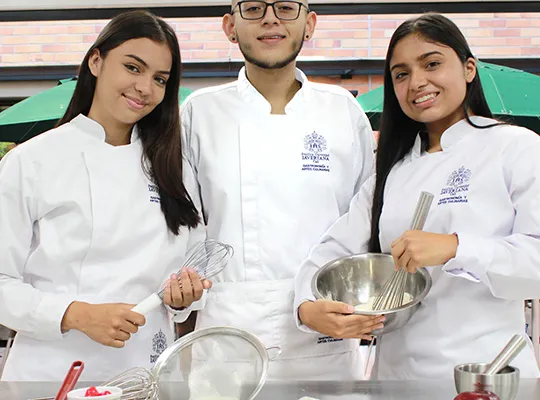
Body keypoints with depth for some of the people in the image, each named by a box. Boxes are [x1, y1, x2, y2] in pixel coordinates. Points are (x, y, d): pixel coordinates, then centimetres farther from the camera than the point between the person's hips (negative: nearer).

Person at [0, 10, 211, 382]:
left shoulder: (172, 167, 4)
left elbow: (195, 262, 11)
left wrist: (183, 293, -9)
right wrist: (78, 315, -22)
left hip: (148, 370, 4)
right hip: (54, 371, -3)